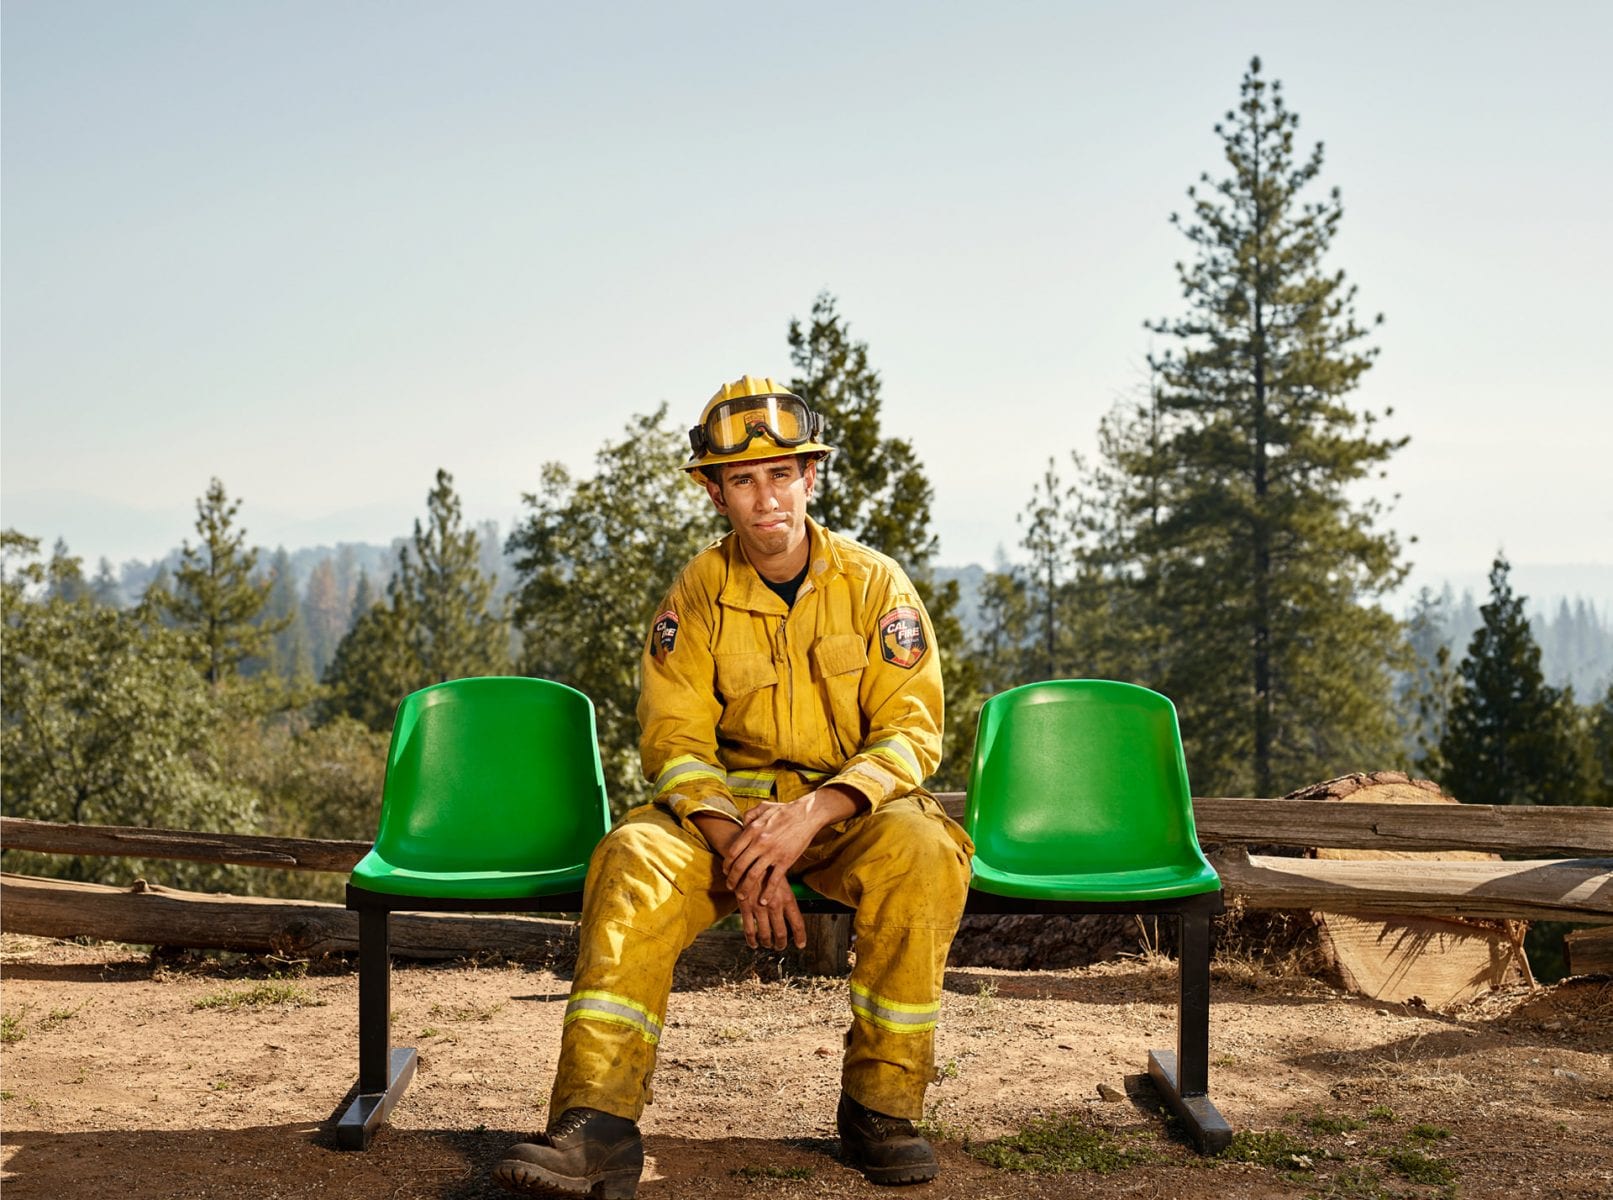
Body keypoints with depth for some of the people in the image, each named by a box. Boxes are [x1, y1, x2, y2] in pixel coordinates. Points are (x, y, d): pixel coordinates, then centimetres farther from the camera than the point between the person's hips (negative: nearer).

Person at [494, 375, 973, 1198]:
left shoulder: (875, 585, -3)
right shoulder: (696, 595, 0)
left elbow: (911, 732, -9)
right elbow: (674, 741, -5)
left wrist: (812, 813, -27)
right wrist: (738, 848, -23)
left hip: (853, 805, -1)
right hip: (728, 803, 1)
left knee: (924, 853, -34)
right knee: (635, 861, -30)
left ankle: (882, 1107, -19)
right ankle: (595, 1128, -32)